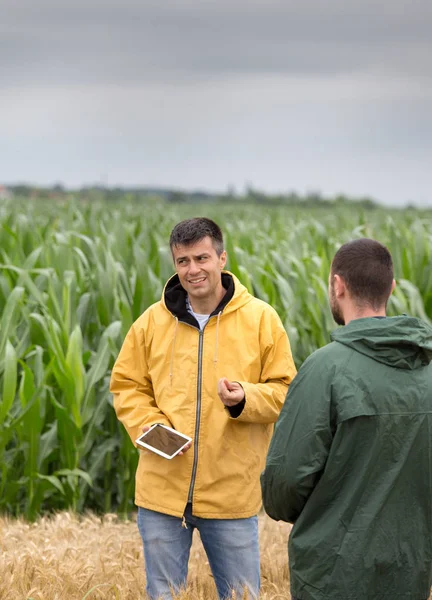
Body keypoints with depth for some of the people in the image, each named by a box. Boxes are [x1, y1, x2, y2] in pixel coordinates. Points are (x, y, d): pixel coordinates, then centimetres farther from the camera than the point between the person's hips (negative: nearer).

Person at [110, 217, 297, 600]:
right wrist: (148, 425, -8)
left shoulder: (261, 319, -2)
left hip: (232, 493, -2)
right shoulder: (153, 322, 3)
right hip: (162, 491, 2)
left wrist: (246, 399, -18)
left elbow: (285, 391, 1)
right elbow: (127, 385, 10)